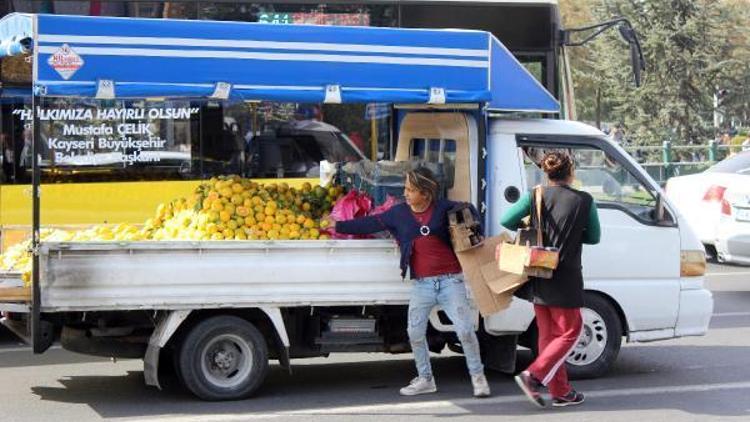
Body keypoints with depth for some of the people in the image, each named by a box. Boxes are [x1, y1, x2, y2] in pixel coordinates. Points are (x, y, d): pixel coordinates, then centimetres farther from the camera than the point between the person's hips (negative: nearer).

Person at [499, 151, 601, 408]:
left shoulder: (536, 196, -1)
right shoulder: (584, 201, -7)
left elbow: (506, 221, -4)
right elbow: (593, 237, 4)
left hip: (537, 276, 5)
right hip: (565, 278, -5)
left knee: (548, 333, 13)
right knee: (569, 331, 7)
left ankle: (560, 391, 16)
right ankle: (534, 375, -10)